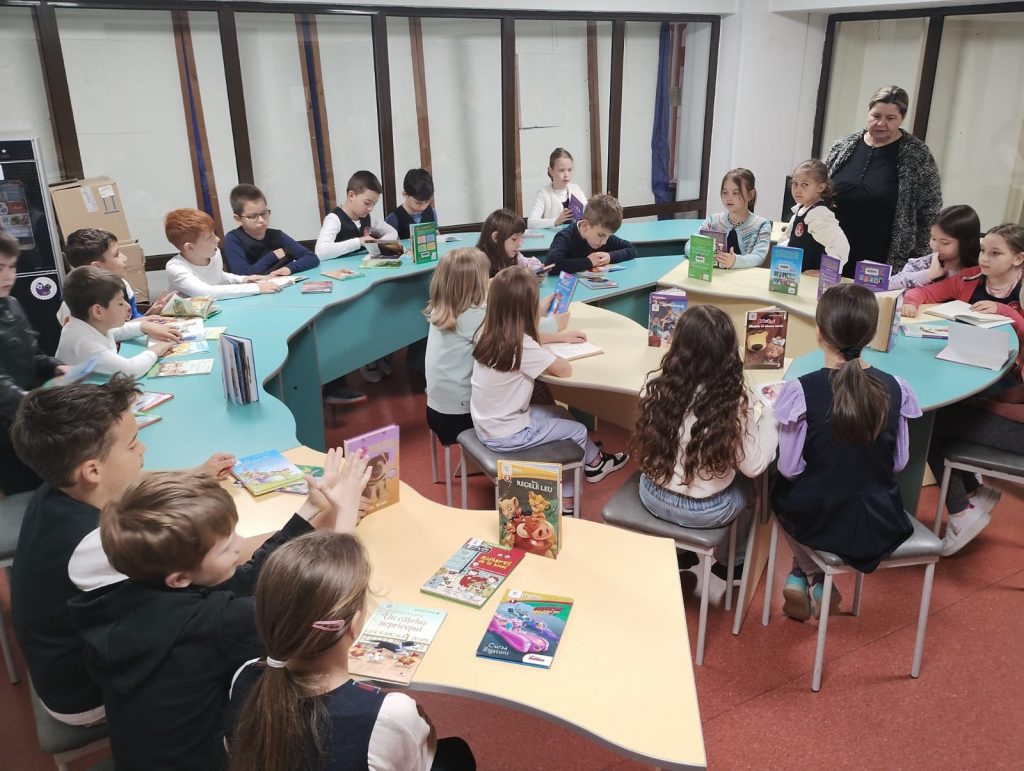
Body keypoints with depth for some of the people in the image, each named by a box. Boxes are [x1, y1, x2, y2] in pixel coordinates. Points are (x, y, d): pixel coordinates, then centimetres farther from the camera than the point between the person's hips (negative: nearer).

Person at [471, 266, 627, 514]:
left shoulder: (490, 332, -4)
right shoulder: (521, 346, -28)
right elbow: (565, 370, -19)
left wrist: (559, 336, 21)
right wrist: (546, 357, -1)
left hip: (489, 424, 8)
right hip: (506, 435, -8)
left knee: (560, 412, 25)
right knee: (578, 431, 14)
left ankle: (594, 462, 43)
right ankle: (565, 502, 29)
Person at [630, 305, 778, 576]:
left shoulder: (656, 385, -18)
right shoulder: (735, 400, -25)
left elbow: (645, 445, -1)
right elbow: (753, 466, -14)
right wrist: (770, 414, -2)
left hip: (654, 497, 3)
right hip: (704, 512, -3)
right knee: (746, 490, 30)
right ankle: (730, 564, 49)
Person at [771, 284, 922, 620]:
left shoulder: (801, 390, -21)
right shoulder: (896, 389, -11)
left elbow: (789, 468, -14)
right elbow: (898, 463, -1)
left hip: (815, 519, -2)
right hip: (879, 523, 3)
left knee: (785, 492, 32)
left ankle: (813, 579, 29)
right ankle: (805, 579, 31)